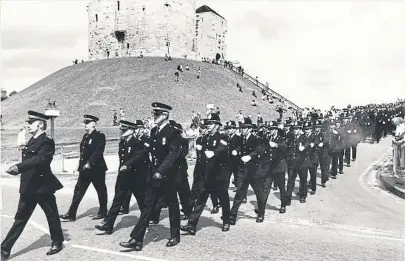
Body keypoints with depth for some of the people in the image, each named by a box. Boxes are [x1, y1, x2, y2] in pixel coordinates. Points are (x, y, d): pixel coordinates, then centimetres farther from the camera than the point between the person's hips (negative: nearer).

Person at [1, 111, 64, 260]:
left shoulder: (47, 142, -15)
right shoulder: (32, 140, 13)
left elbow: (40, 159, -29)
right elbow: (29, 159, 14)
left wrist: (18, 167, -34)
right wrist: (17, 168, -1)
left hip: (42, 186, -8)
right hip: (28, 187, 8)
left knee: (52, 216, 9)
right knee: (20, 218, 13)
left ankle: (57, 242, 26)